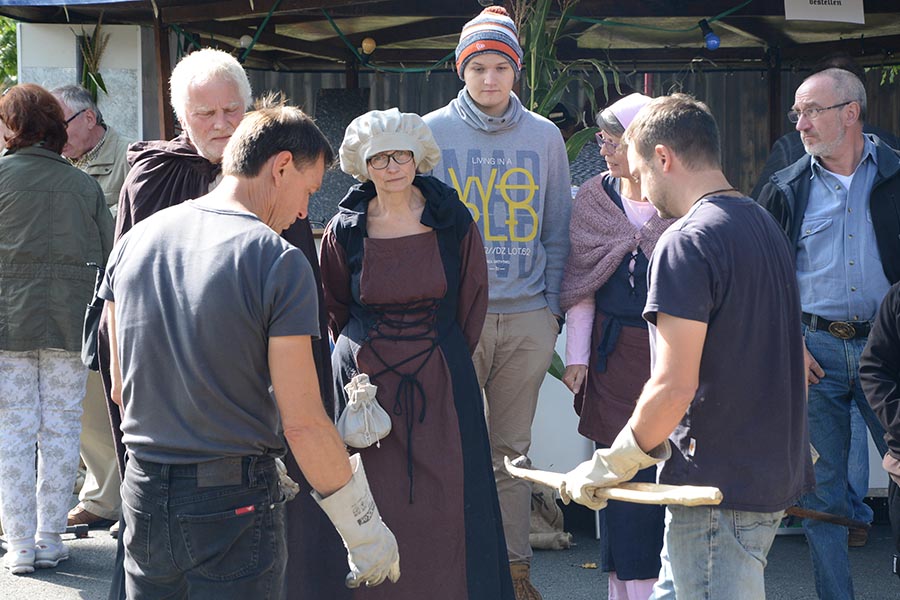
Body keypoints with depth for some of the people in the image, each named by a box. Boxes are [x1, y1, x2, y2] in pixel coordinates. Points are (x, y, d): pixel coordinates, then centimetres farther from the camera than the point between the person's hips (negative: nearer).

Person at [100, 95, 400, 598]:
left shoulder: (134, 242, 5)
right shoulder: (277, 261, -13)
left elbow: (122, 391, 12)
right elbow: (302, 421, -15)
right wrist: (363, 528, -6)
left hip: (144, 497, 5)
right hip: (235, 505, -5)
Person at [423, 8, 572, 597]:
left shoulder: (544, 136, 8)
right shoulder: (433, 133, 2)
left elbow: (556, 231, 12)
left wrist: (553, 306, 5)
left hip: (527, 319, 2)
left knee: (512, 450, 8)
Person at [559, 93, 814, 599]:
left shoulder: (687, 242, -16)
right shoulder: (765, 225, 13)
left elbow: (674, 387, -21)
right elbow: (793, 359, 20)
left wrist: (610, 466, -10)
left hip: (719, 483, -9)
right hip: (775, 473, 9)